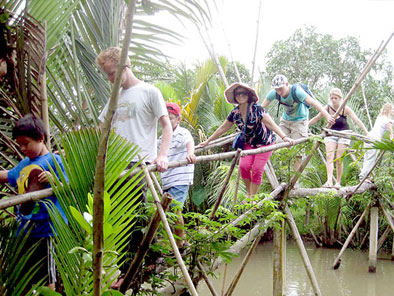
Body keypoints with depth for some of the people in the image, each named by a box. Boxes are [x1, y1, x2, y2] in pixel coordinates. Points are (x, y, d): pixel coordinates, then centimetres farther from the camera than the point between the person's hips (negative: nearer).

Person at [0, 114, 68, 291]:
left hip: (45, 228, -8)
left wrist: (52, 180, -30)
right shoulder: (24, 164, 14)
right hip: (25, 229, 8)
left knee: (46, 280, 0)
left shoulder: (53, 160, -8)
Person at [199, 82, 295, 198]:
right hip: (249, 143, 4)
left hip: (264, 143, -4)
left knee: (257, 169, -13)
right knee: (244, 166, -13)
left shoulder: (257, 109, -22)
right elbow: (222, 129, 5)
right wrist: (207, 141, 9)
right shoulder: (235, 113, -6)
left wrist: (284, 137, -43)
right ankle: (249, 192, 8)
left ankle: (252, 197, -1)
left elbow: (271, 124, -30)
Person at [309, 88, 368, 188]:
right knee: (329, 157, -16)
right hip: (331, 134, 2)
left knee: (339, 159, -5)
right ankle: (329, 181, -26)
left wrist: (367, 134, -27)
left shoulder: (345, 109, -14)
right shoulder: (327, 108, -9)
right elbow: (316, 119, 1)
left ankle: (338, 182, 6)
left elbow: (357, 121, -19)